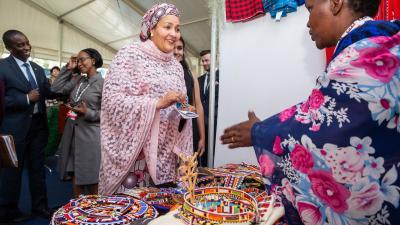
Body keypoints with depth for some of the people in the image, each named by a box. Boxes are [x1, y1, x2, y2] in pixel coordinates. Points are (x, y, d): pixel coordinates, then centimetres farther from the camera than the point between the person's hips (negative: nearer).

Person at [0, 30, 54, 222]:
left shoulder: (38, 68, 10)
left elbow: (49, 93, 7)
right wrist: (26, 99, -19)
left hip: (38, 124, 6)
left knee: (38, 168, 15)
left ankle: (39, 206, 31)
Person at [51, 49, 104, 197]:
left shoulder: (103, 83, -10)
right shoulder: (77, 80, 10)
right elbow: (56, 89, 0)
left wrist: (87, 113, -20)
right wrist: (68, 69, 2)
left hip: (90, 134, -6)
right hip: (72, 132, 6)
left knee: (90, 178, 7)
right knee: (75, 173, 15)